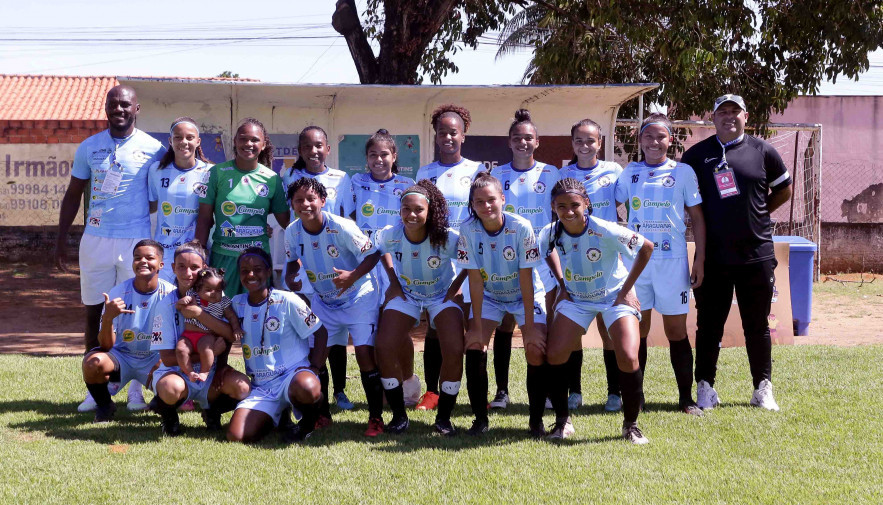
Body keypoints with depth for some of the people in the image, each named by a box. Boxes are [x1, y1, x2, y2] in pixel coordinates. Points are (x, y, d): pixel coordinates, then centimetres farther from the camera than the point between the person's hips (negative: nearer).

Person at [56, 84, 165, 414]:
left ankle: (136, 387, 10)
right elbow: (73, 194, 11)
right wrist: (61, 239, 6)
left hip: (137, 241, -2)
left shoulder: (153, 149, -1)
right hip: (96, 239, 2)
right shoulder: (89, 147, 5)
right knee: (95, 313, 5)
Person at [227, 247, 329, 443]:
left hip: (293, 374, -4)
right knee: (236, 437, -19)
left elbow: (320, 333, -2)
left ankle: (307, 423, -6)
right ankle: (279, 416, 12)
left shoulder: (287, 301, -6)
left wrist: (314, 369, -11)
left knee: (306, 388, -43)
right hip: (261, 386, 4)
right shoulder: (237, 304, 7)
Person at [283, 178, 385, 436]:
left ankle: (376, 417, -4)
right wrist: (291, 278, -12)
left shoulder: (341, 227, -24)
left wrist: (352, 276, -33)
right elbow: (294, 260, 9)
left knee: (365, 352, -14)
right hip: (323, 301, 5)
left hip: (358, 297, -5)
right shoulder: (292, 232, -9)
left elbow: (373, 254, -18)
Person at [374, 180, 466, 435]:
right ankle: (399, 415, 2)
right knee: (384, 348, -15)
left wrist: (456, 286, -14)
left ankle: (443, 417, 0)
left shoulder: (447, 239, -29)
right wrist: (393, 282, 0)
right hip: (406, 294, 2)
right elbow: (381, 250, 5)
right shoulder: (389, 235, -21)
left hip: (441, 296, -2)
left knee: (454, 351, -19)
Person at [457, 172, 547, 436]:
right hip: (489, 295, 2)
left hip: (525, 295, -2)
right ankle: (480, 420, -2)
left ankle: (537, 420, -1)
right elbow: (475, 279, -17)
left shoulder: (521, 227, -26)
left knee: (537, 351, -18)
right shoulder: (469, 230, -20)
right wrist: (476, 326, -17)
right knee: (474, 345, -16)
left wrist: (530, 327, -22)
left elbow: (526, 279, -22)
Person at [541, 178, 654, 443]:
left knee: (628, 359, -18)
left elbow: (647, 247, -14)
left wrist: (626, 290, -10)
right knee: (555, 355, -12)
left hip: (615, 297, -3)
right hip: (575, 299, 3)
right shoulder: (550, 233, -16)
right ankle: (562, 421, 8)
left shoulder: (606, 231, -28)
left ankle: (631, 425, 3)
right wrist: (562, 285, 2)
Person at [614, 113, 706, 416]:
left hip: (672, 260, -2)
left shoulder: (683, 172, 4)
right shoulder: (630, 172, 9)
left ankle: (686, 399, 7)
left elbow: (696, 217, 6)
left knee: (676, 330, 2)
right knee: (637, 330, 4)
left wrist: (700, 258, 0)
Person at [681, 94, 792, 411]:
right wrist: (704, 221, 4)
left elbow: (784, 190, 15)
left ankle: (763, 387, 16)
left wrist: (758, 213, 9)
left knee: (757, 325, 7)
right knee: (709, 324, 4)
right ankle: (705, 386, 12)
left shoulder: (762, 151, 5)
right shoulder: (696, 155, 5)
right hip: (713, 256, 0)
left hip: (756, 252, 0)